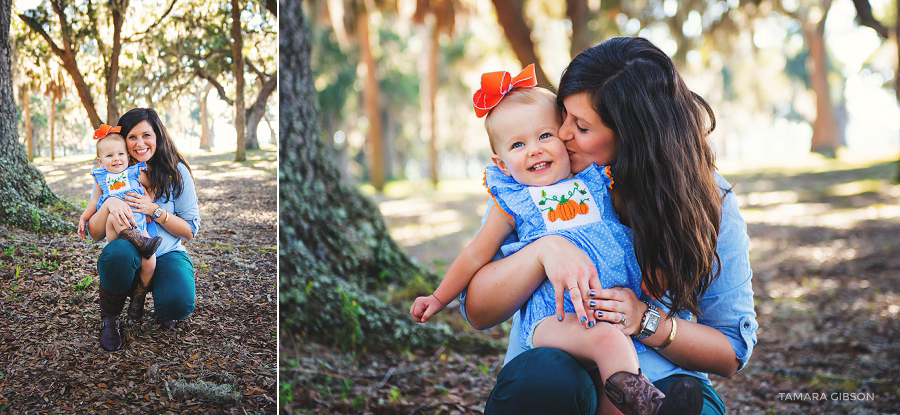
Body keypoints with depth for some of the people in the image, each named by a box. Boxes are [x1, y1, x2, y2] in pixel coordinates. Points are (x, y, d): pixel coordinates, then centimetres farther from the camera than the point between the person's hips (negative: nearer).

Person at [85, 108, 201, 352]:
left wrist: (155, 211, -17)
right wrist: (108, 204, -21)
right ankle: (109, 318, -8)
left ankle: (162, 310, 9)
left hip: (167, 255, -1)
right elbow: (94, 234, -1)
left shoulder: (176, 172, -1)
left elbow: (190, 231, -2)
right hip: (126, 259, 1)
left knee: (178, 303, -32)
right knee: (119, 250, -37)